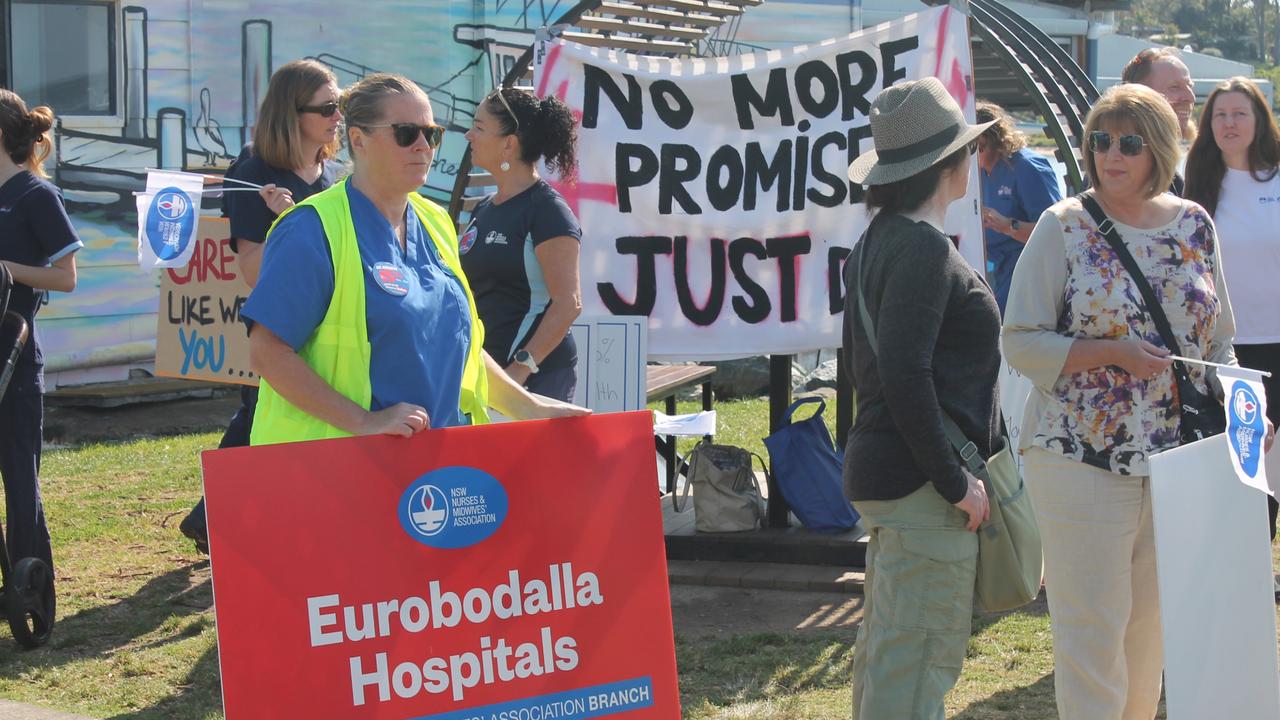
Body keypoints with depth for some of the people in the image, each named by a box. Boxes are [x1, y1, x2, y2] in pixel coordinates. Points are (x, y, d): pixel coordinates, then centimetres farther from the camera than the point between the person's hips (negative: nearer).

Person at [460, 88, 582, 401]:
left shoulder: (547, 210, -10)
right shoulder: (484, 209, 16)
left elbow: (568, 303, -17)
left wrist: (521, 368, -21)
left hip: (538, 376, -8)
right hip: (484, 372, 8)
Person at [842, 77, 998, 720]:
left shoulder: (878, 239, 13)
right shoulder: (923, 244, -16)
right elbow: (905, 373, -23)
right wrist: (954, 482, -18)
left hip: (880, 466, 10)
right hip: (921, 478, -10)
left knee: (885, 649, 16)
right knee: (919, 660, -6)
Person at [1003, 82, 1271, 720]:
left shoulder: (1194, 226, 7)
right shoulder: (1063, 227, -4)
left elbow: (1219, 341, 15)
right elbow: (1021, 343, -6)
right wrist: (1113, 352, -18)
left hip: (1180, 459, 4)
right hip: (1081, 457, -4)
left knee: (1153, 622, 12)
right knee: (1092, 626, -2)